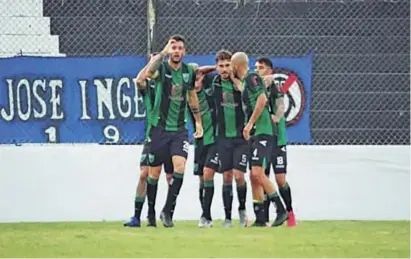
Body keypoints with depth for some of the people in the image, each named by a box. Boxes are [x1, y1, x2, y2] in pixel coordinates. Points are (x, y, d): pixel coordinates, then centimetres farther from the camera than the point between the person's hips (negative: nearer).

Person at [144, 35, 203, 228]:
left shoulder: (189, 72, 5)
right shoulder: (161, 68, -9)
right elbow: (149, 73, -34)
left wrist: (198, 121, 21)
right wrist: (163, 52, -30)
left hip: (179, 129, 3)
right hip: (159, 128, -3)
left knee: (180, 167, -16)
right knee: (154, 172, 5)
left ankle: (167, 211, -8)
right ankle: (151, 213, 20)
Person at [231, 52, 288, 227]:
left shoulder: (251, 77, -7)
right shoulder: (244, 81, 21)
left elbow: (262, 99, -19)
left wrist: (250, 124, -17)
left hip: (262, 132, -10)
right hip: (254, 134, 10)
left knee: (257, 172, -18)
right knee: (254, 176, 6)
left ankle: (281, 210, -14)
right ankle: (260, 219, 6)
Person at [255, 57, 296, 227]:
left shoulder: (274, 87, -3)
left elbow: (281, 106, -14)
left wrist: (276, 118, -32)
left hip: (276, 138, -4)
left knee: (280, 179, -7)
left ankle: (290, 212, 11)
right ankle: (265, 218, 7)